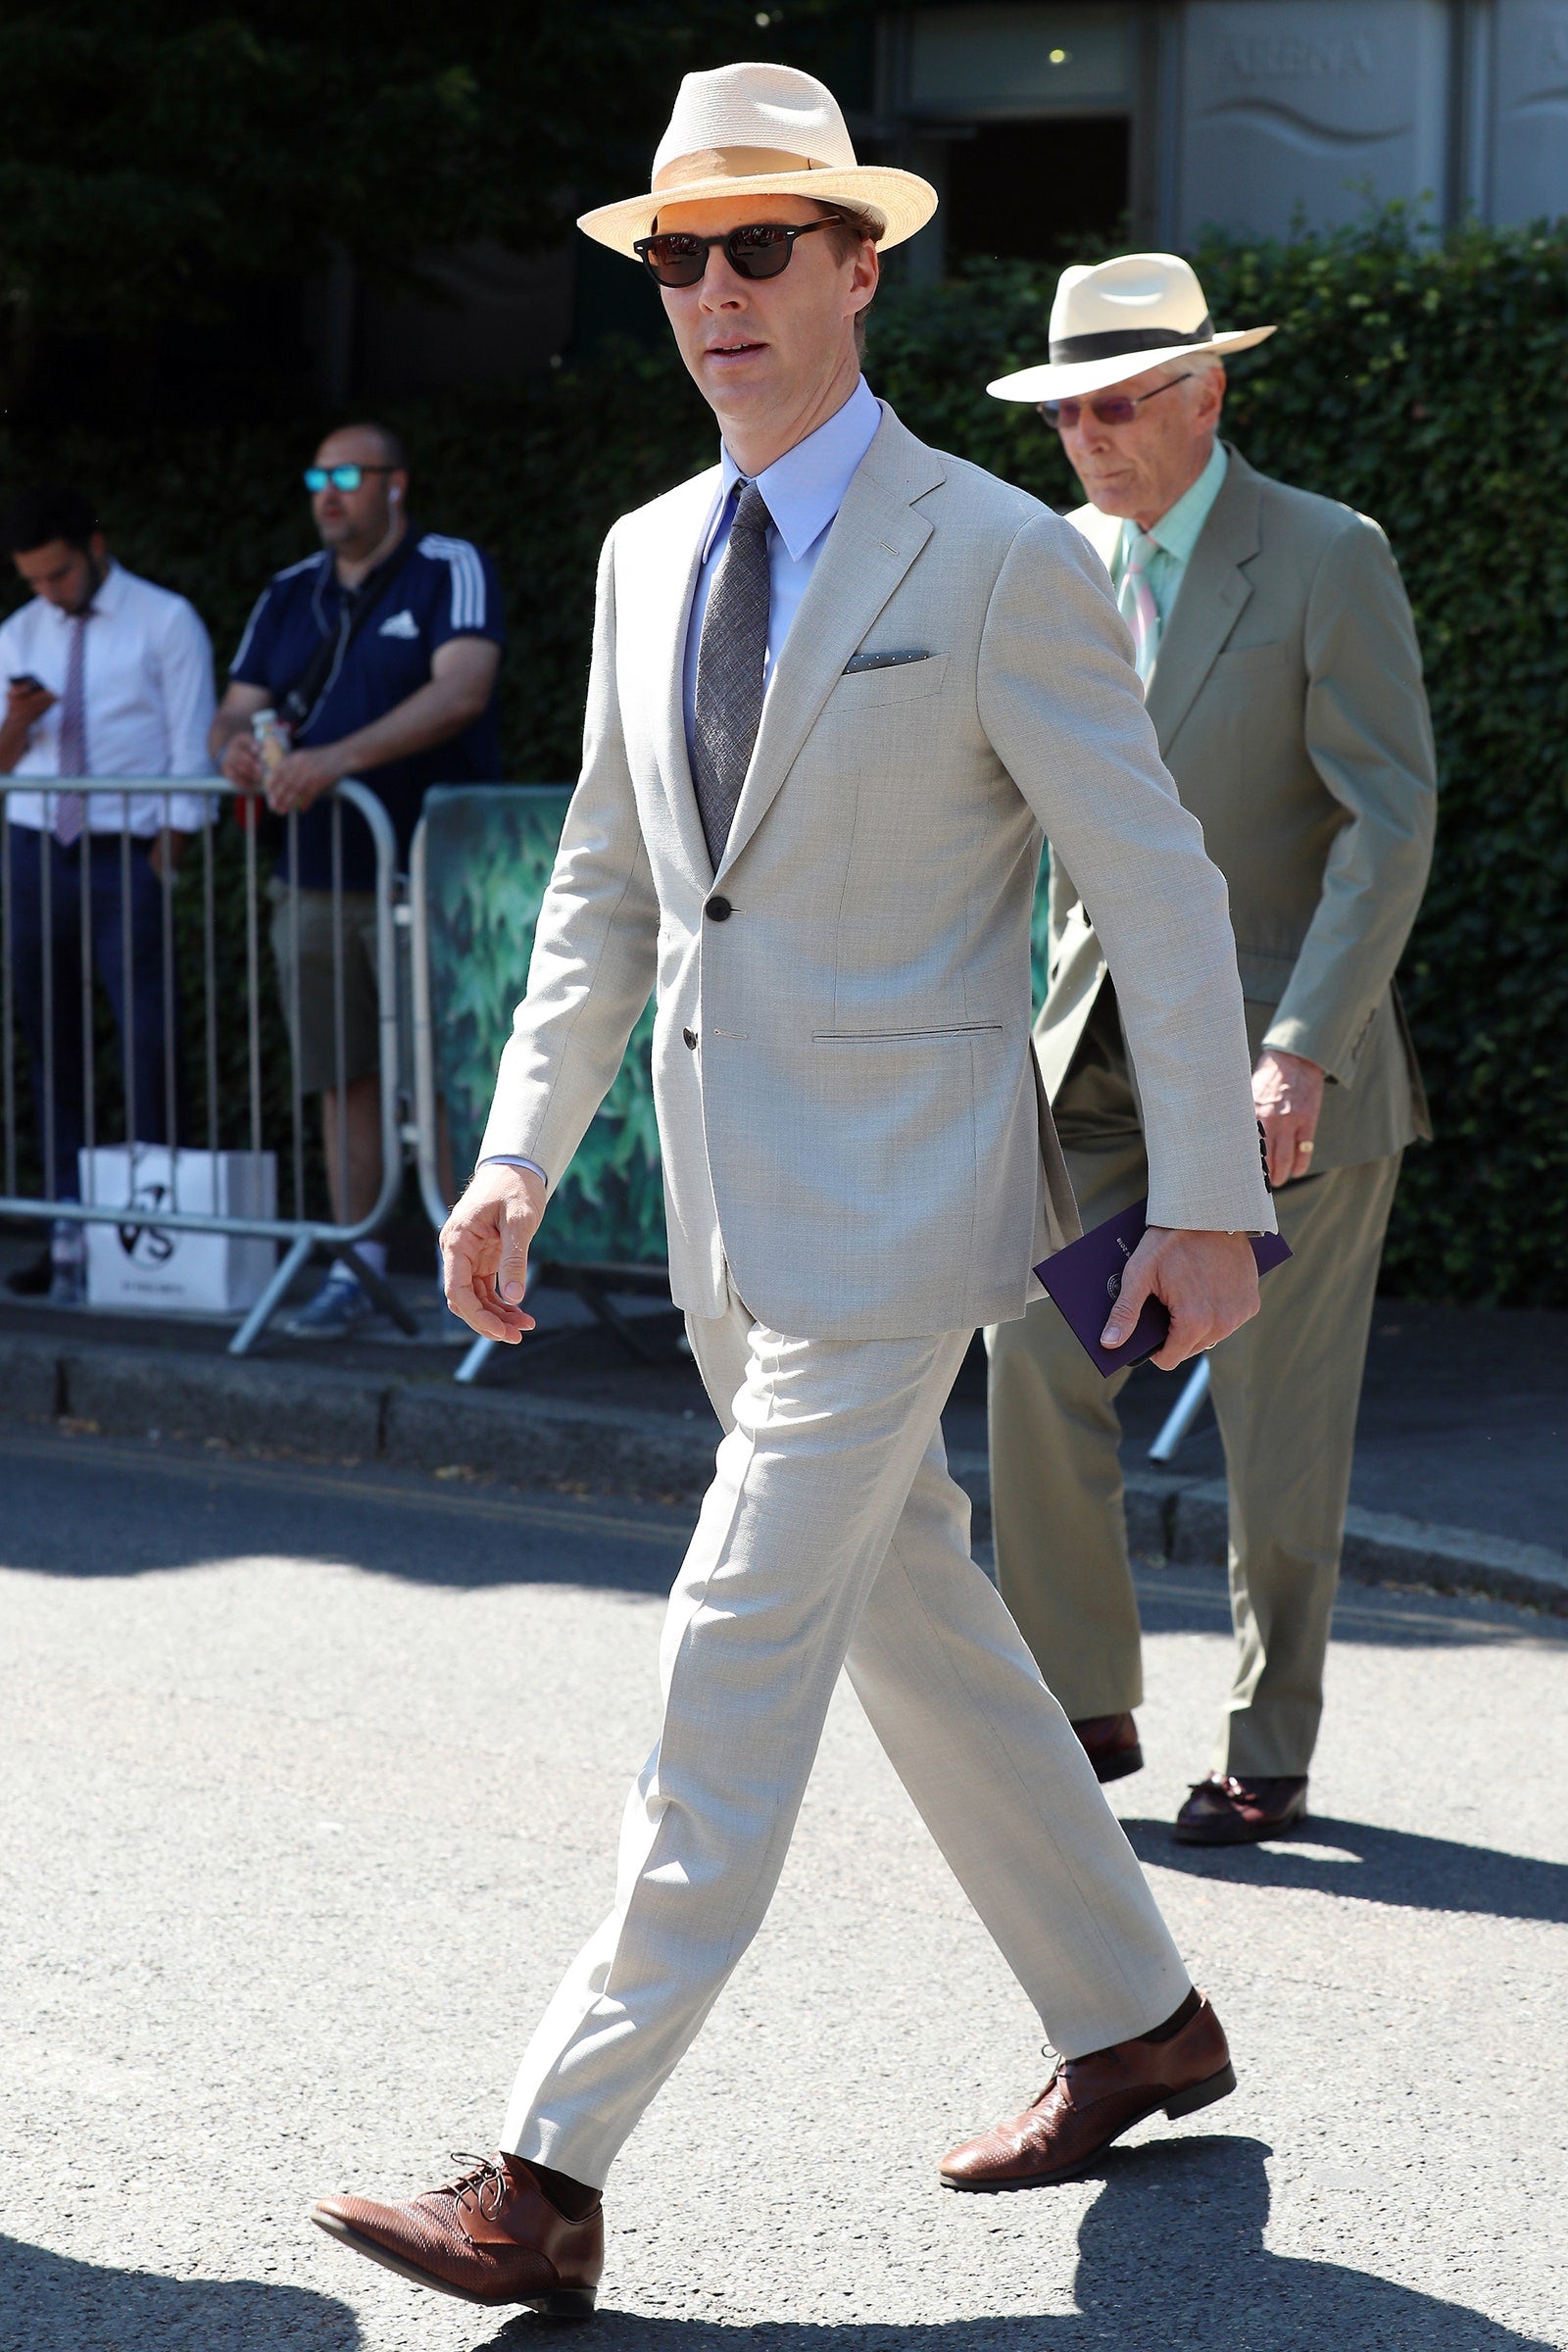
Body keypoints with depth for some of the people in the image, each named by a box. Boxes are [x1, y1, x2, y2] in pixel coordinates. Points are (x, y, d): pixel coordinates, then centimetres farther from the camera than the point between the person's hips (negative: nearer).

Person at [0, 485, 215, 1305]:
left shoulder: (166, 623, 0)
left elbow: (192, 758, -2)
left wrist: (162, 867, -8)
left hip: (126, 854, -4)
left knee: (148, 1042, -11)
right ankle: (68, 1232, 7)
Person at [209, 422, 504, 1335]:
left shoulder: (452, 572, -3)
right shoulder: (290, 597, 16)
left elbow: (462, 691, -19)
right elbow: (237, 711, 15)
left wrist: (337, 759, -27)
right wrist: (238, 747, -11)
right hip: (316, 879, 5)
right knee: (343, 1080, 7)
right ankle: (355, 1270, 13)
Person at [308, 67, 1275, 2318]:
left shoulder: (997, 557, -10)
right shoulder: (648, 554, 10)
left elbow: (1160, 891, -8)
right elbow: (604, 885, 17)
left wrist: (1210, 1198, -9)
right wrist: (519, 1155, 8)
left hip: (895, 1198, -8)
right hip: (731, 1204, 8)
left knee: (738, 1671, -10)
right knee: (914, 1627, 16)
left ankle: (549, 2185, -9)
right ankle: (1136, 2022, 33)